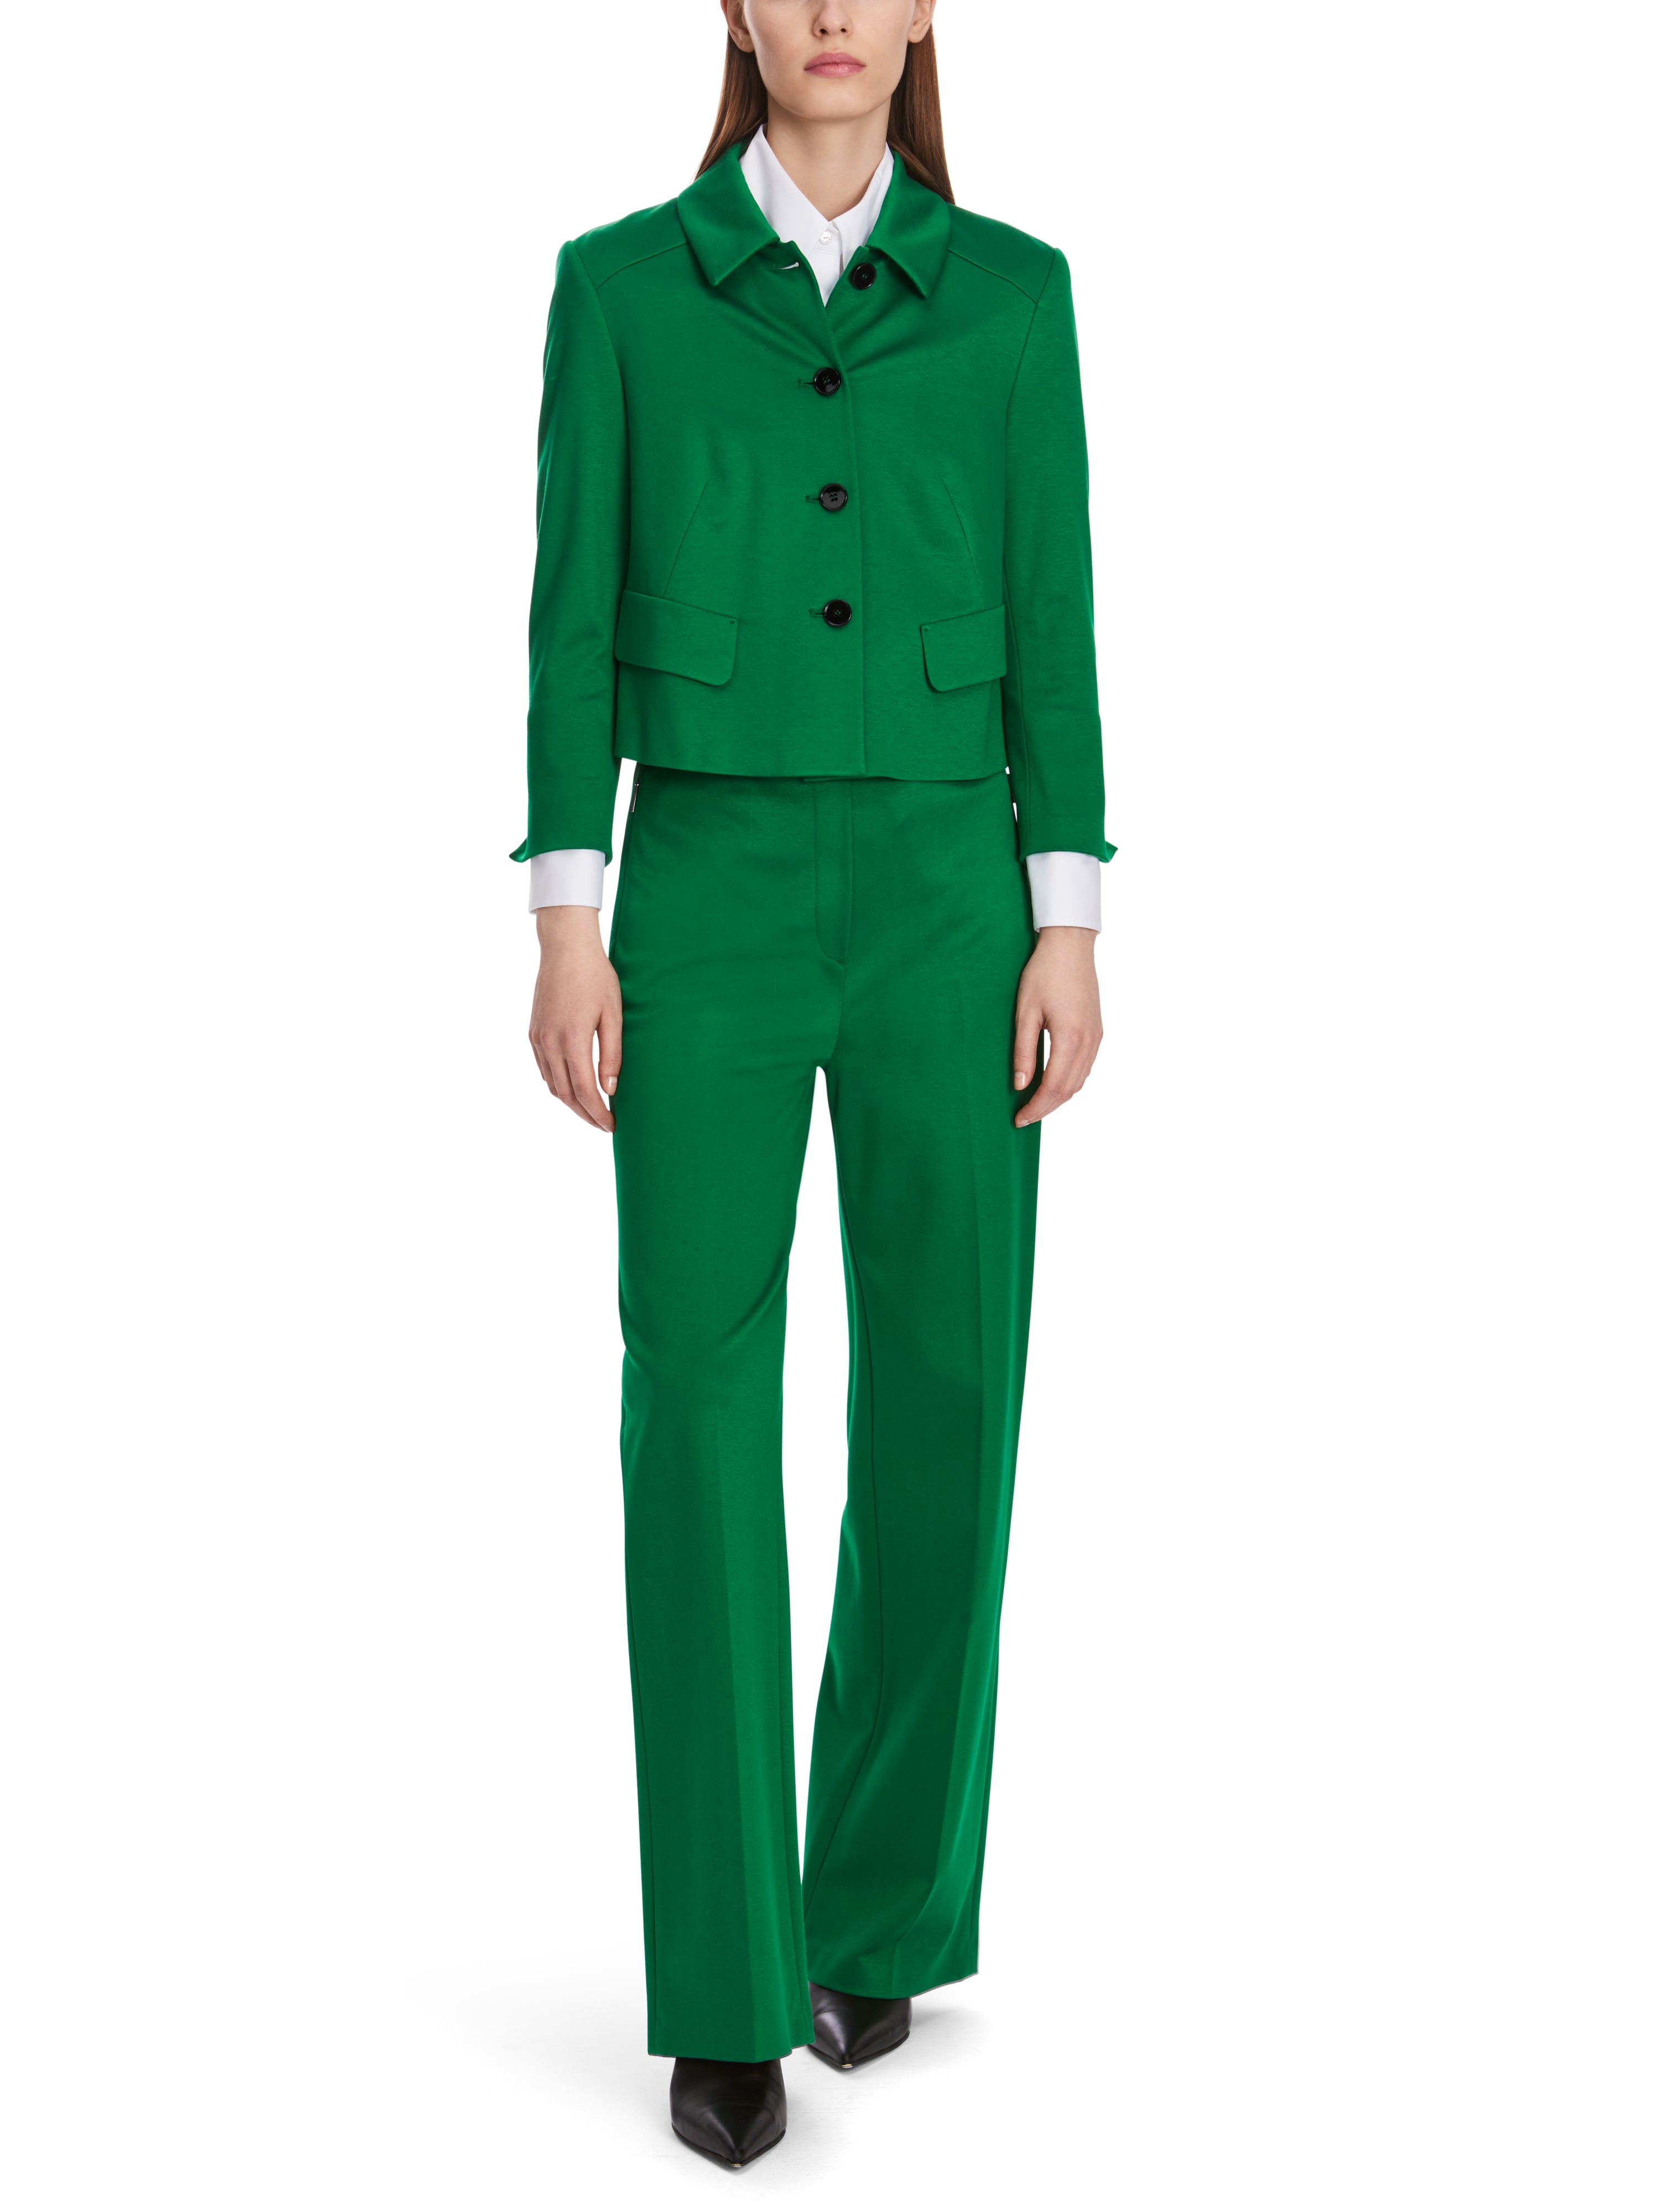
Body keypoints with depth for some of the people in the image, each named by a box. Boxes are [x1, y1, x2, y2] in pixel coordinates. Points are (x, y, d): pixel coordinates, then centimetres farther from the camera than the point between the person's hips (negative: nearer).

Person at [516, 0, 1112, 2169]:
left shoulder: (1011, 289, 9)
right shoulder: (622, 282, 7)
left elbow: (1051, 621, 5)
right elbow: (575, 613, 3)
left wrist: (1070, 930, -3)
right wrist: (569, 930, -5)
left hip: (948, 897, 1)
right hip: (710, 898, -1)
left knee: (942, 1397, 3)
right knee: (703, 1413, -5)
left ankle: (882, 1896, 24)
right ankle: (729, 1987, 6)